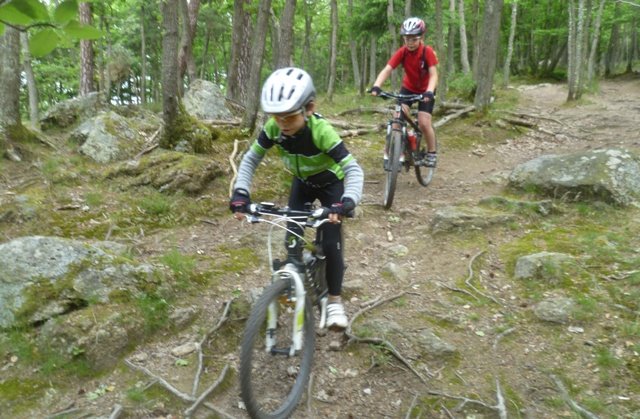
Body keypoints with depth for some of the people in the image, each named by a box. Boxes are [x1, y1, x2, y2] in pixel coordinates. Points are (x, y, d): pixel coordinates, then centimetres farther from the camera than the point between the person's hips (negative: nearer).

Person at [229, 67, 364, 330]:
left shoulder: (322, 131, -38)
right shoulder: (273, 128, -26)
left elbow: (354, 169, -39)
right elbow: (250, 159, -15)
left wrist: (347, 201, -56)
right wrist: (240, 192, -29)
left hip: (330, 183, -4)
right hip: (302, 182, 4)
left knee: (331, 241, -12)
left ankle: (334, 300, 5)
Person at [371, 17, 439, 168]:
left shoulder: (427, 51, -25)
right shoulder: (402, 52, -20)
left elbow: (433, 74, -30)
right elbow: (387, 70, -29)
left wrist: (430, 91, -49)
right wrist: (376, 86, -47)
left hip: (425, 90, -2)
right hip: (408, 88, 3)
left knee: (424, 123, -14)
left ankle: (432, 152, 9)